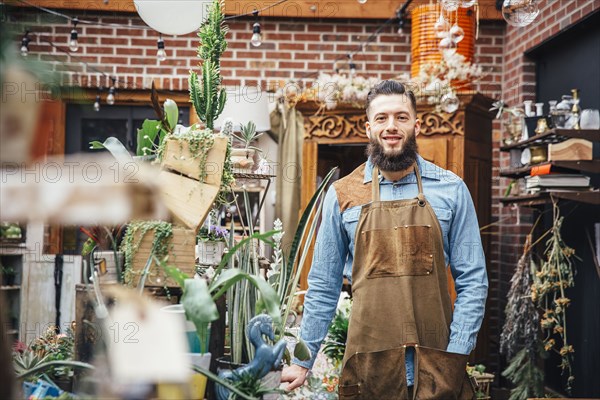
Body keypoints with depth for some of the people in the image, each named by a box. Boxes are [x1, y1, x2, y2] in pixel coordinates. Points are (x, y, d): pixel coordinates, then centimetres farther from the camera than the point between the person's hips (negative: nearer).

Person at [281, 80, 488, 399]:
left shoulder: (451, 189, 2)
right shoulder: (342, 195, 3)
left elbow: (472, 280, 1)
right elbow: (323, 286, 7)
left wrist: (455, 354, -7)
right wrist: (302, 361, 5)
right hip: (368, 369, 1)